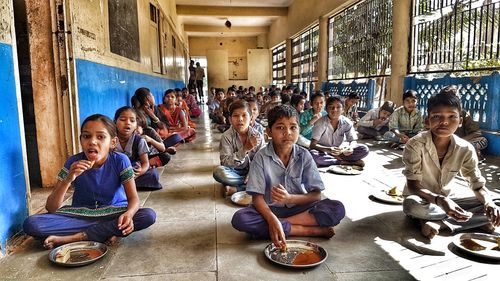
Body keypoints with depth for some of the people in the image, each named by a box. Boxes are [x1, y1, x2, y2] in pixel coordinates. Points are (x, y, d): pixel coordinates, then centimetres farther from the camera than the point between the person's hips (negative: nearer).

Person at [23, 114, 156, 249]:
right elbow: (50, 208, -14)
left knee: (149, 215, -30)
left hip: (114, 213, -1)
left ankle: (76, 237, -21)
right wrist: (68, 179, -31)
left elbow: (133, 198, -14)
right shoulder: (73, 163, -13)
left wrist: (128, 214, -38)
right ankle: (106, 232, -19)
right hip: (80, 214, 1)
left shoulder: (120, 161, -16)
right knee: (30, 224, -21)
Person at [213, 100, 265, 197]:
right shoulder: (226, 136, -12)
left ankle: (235, 189, -23)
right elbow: (225, 162, -20)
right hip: (234, 172, -1)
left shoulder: (258, 137, -7)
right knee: (218, 172, -33)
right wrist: (245, 149, -31)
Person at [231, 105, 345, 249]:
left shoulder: (304, 156, -7)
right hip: (270, 209, 0)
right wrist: (272, 220, -34)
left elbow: (316, 195, -8)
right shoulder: (261, 157, -11)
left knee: (337, 209, -22)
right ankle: (308, 230, -24)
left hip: (299, 207, 1)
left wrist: (290, 198, -26)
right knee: (239, 219, -32)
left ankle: (283, 224, -19)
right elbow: (257, 197, -15)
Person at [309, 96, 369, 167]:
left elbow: (353, 141, -3)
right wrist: (328, 149, -39)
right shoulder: (321, 122, -16)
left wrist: (350, 147, -28)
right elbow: (313, 145, -21)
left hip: (339, 151, 3)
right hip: (323, 151, -2)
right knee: (313, 155, -37)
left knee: (364, 149, -15)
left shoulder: (347, 122, -8)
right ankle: (343, 162, -22)